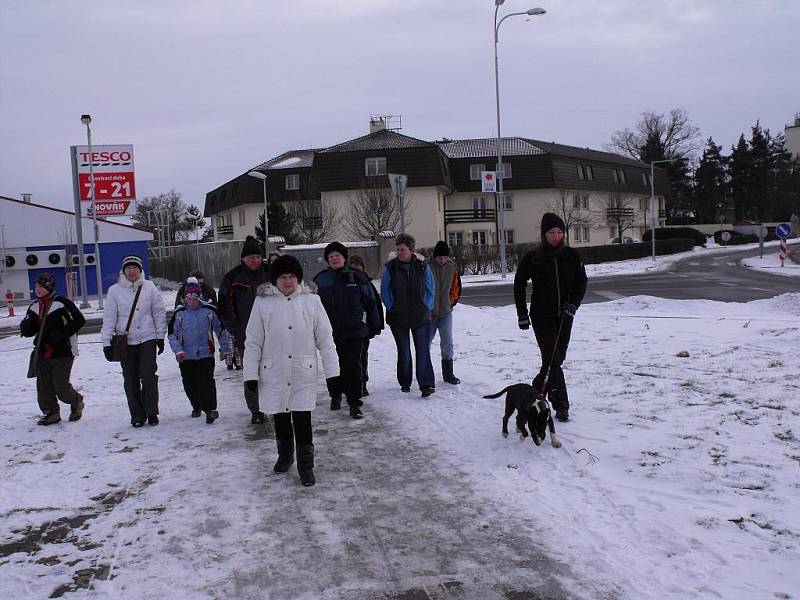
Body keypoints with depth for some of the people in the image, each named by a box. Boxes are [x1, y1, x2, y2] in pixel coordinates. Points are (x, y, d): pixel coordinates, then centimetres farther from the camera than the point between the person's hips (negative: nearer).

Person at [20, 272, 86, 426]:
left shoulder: (62, 303, -12)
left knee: (61, 387, -5)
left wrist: (62, 333, -17)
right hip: (42, 354, 7)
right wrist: (26, 325, -11)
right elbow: (27, 331, 13)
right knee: (44, 386, 6)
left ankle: (76, 402, 23)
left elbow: (79, 320, -12)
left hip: (62, 353, -6)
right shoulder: (34, 307, 10)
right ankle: (51, 413, 20)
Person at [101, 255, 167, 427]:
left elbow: (159, 313, 6)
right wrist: (106, 343, -2)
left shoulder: (149, 287, 0)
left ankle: (151, 413, 8)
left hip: (148, 339, -1)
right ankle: (137, 416, 16)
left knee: (149, 377, -6)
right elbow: (109, 318, 0)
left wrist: (160, 336, 6)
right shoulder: (114, 290, -1)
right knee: (131, 381, 5)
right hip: (125, 342, 1)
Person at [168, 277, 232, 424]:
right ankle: (197, 406, 32)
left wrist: (224, 348, 8)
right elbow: (173, 334, 3)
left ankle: (210, 409, -4)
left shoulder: (209, 311, -4)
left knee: (206, 382, -11)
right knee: (189, 384, 12)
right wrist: (178, 350, -10)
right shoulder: (180, 313, 0)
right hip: (186, 356, 3)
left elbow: (222, 330, 6)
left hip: (205, 354, -3)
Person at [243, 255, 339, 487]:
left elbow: (325, 338, 0)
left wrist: (332, 370, -2)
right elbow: (253, 342, 1)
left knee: (302, 420, -1)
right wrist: (251, 374, -1)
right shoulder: (262, 302, -2)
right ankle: (285, 456, 37)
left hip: (304, 373, -1)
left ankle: (305, 465, 12)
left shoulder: (311, 301, -2)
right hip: (274, 373, 1)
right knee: (280, 418, 15)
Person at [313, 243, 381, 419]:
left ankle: (355, 403, 3)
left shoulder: (356, 277, 3)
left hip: (354, 332, -1)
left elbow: (370, 302, 9)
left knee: (353, 367, -3)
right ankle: (335, 396, 30)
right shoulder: (320, 280, 5)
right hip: (330, 333, 1)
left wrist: (374, 325, 10)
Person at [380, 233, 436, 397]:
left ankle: (426, 384, -5)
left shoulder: (422, 265, -1)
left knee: (423, 350, -6)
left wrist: (427, 308, 0)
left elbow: (430, 289, 6)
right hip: (398, 318, 0)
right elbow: (385, 291, 4)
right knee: (403, 351, 9)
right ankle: (405, 382, 24)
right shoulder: (390, 267, -3)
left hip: (421, 317, 0)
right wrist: (392, 308, -3)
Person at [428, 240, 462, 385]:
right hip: (429, 313, -3)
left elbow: (456, 286, 14)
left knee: (447, 343, 0)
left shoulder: (452, 267, -1)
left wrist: (452, 301, 7)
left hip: (446, 312, 3)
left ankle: (448, 374, 8)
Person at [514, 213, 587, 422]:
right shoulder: (533, 257, -6)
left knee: (557, 358, 10)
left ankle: (537, 389, 33)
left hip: (564, 316, 4)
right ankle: (561, 406, -4)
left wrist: (573, 304, -8)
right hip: (542, 316, -3)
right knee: (552, 360, -10)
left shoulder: (571, 255, 1)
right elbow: (519, 284, 3)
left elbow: (581, 282, 9)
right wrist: (522, 314, 0)